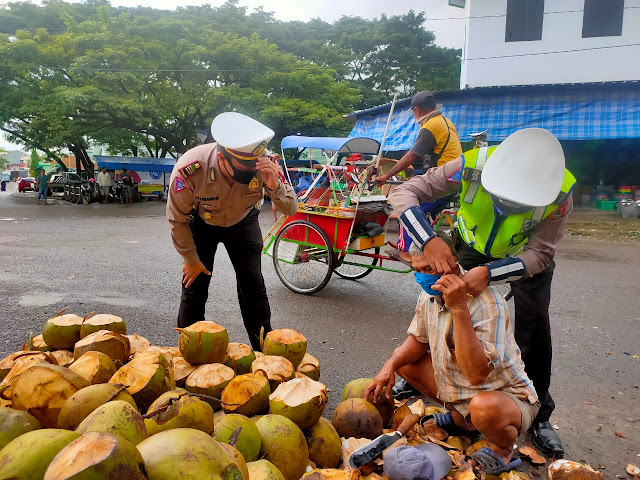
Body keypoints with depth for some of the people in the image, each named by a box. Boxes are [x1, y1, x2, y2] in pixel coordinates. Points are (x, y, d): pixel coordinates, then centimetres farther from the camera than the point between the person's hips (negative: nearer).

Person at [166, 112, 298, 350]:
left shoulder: (264, 164, -33)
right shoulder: (189, 169, -37)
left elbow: (290, 209, -23)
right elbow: (177, 219, -19)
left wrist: (274, 185, -45)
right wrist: (191, 259, -8)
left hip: (242, 223, 1)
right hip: (200, 223, -1)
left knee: (253, 286, 0)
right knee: (194, 284, 0)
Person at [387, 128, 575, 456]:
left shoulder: (559, 192, -34)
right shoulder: (472, 167, -36)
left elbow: (540, 254, -30)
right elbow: (404, 193, -36)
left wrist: (489, 274, -47)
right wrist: (429, 242, -52)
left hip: (527, 257, 0)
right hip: (473, 247, 1)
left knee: (534, 332, -3)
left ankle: (539, 415, 18)